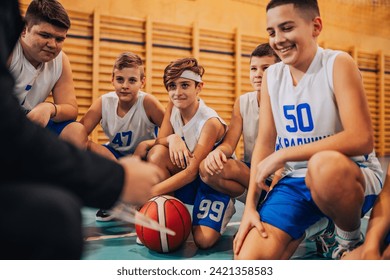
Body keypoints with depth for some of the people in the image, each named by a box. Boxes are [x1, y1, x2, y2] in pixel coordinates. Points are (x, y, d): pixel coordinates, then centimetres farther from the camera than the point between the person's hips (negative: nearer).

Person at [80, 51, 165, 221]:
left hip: (143, 159, -3)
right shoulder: (104, 102, -15)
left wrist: (146, 144, -36)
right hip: (116, 158, 3)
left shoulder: (147, 102, -23)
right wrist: (98, 149, -37)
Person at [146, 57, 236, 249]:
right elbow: (159, 141, -6)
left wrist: (151, 192, -32)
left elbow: (192, 171, -27)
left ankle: (225, 208, 10)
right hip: (191, 181, 5)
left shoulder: (210, 122, -25)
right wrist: (172, 139, -31)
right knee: (157, 154, -23)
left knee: (203, 240, -23)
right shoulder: (172, 107, -5)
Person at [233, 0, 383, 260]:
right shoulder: (271, 76, 3)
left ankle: (352, 239, -8)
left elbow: (362, 139, -24)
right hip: (298, 181, 4)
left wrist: (282, 155, -24)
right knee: (247, 261, -16)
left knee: (322, 165, -40)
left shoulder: (338, 64, -13)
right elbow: (264, 143, 1)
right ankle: (300, 232, 15)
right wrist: (250, 206, -9)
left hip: (354, 176, -3)